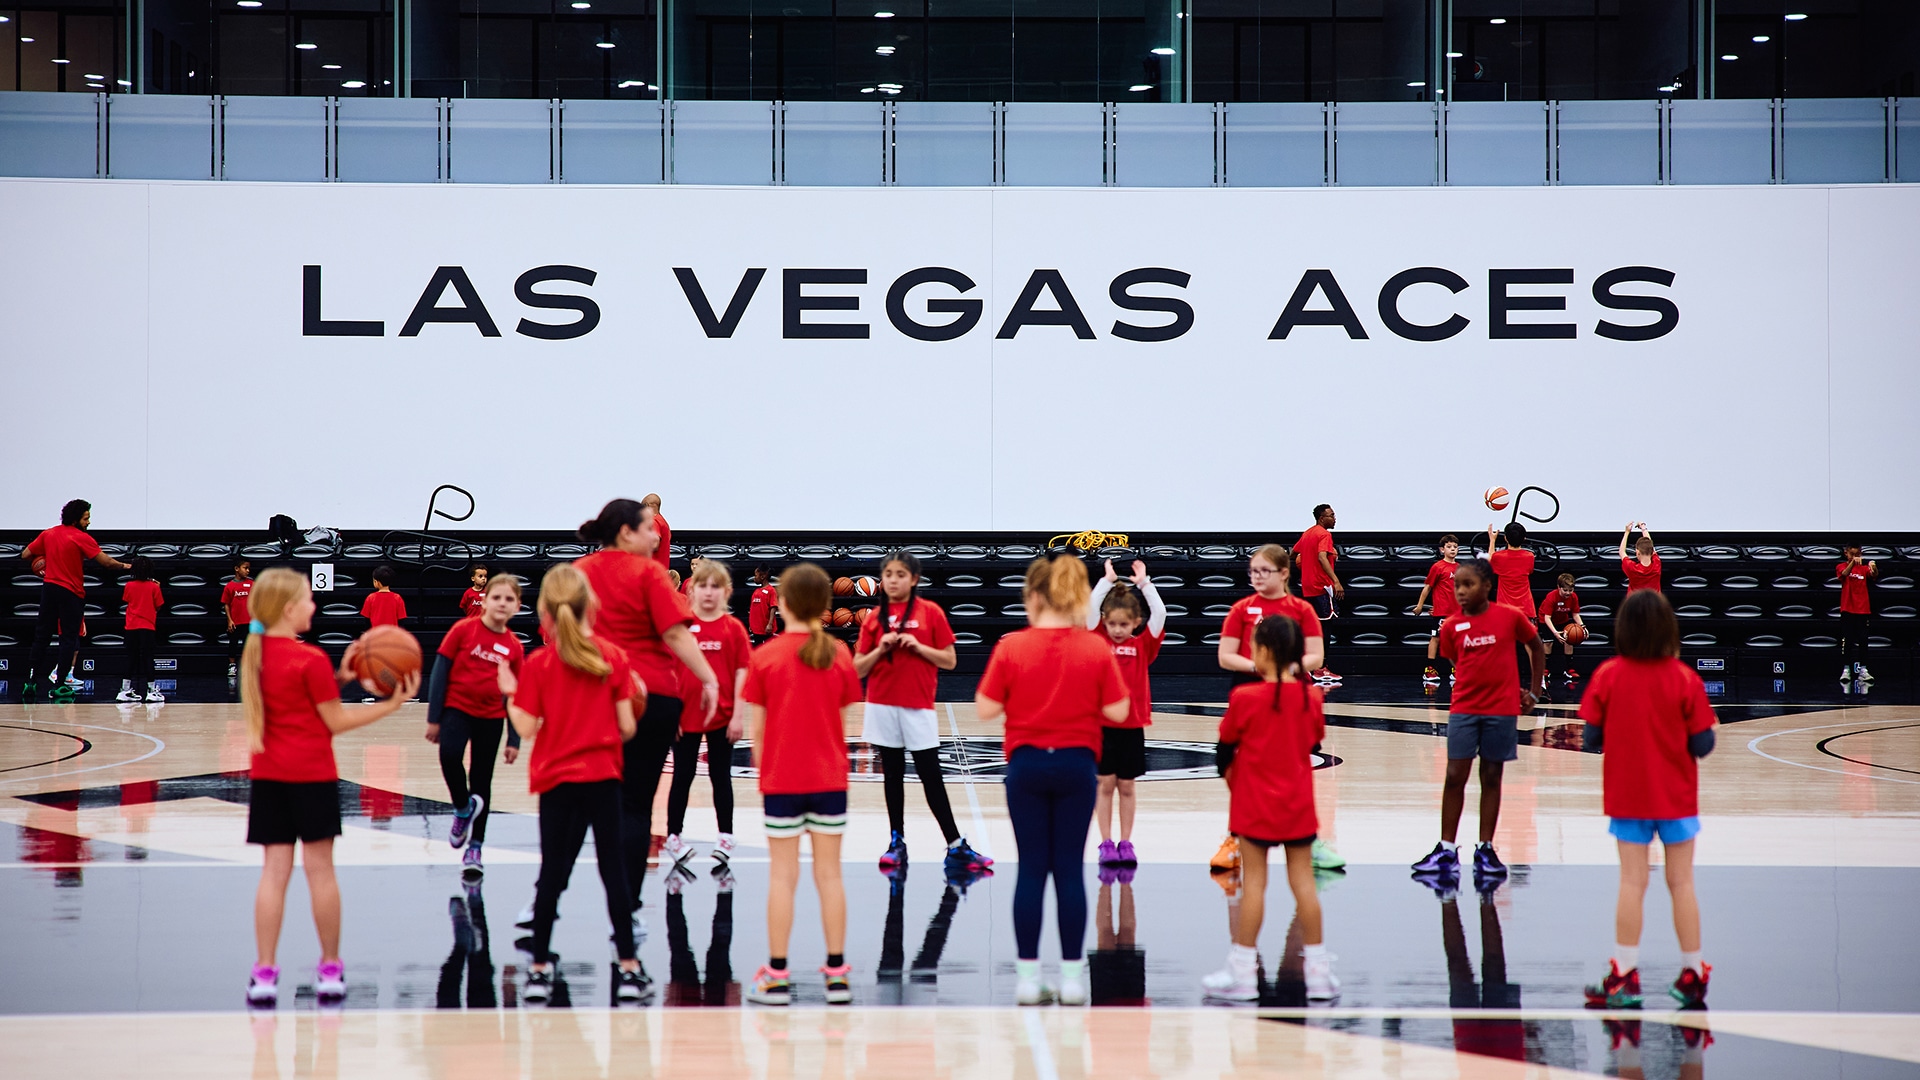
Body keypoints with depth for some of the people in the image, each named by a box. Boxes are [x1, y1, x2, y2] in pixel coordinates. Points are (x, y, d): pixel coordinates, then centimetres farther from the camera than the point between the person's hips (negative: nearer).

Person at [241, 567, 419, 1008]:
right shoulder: (310, 659, -13)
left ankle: (264, 972, -2)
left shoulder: (256, 654, 8)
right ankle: (330, 968, 12)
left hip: (267, 774, 6)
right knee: (319, 867, 4)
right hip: (311, 773, -5)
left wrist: (337, 677, 7)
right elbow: (336, 722, -8)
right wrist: (393, 704, -5)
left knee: (275, 870, 4)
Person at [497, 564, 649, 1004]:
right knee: (613, 869, 4)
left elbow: (527, 728, -8)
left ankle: (540, 968, 7)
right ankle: (628, 968, 3)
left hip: (557, 778, 0)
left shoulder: (538, 664, -6)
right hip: (603, 776, 0)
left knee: (552, 871, 7)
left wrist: (509, 693, 7)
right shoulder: (613, 657, -4)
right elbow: (626, 727, -5)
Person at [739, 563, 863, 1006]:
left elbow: (756, 728, -3)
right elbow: (845, 722, 3)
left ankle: (777, 976, 5)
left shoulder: (765, 657, -6)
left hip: (781, 780, -2)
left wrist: (762, 773, 10)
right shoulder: (839, 655, 0)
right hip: (829, 779, 2)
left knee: (782, 875, 3)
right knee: (829, 874, 8)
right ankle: (837, 974, 10)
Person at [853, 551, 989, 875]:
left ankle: (956, 846, 2)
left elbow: (949, 660, -1)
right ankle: (897, 843, 15)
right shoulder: (875, 618, 6)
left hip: (919, 708, -2)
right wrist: (881, 649, -11)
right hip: (882, 707, 3)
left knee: (932, 779, -2)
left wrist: (917, 646, -14)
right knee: (892, 777, 8)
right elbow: (858, 668, 5)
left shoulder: (931, 612, -1)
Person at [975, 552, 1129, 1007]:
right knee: (1070, 868, 5)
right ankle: (1072, 976, 6)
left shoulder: (1010, 647, -7)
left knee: (1032, 869, 5)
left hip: (1026, 764, 0)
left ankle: (1028, 975, 6)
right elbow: (1117, 712, -4)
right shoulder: (1096, 648, -5)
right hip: (1077, 764, 0)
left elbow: (986, 709, -6)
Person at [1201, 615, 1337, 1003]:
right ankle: (1319, 971, 10)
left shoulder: (1245, 698, -13)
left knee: (1254, 881, 1)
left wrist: (1230, 777, 15)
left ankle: (1242, 971, 6)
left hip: (1255, 806, -3)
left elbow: (1226, 748, -2)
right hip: (1298, 803, 3)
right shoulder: (1310, 697, -2)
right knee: (1303, 881, 7)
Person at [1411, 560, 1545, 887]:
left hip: (1502, 710, -1)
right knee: (1455, 777, -2)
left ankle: (1485, 849, 15)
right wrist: (1478, 685, 5)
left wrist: (1532, 691, 7)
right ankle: (1446, 850, 5)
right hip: (1463, 709, 1)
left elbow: (1536, 647, 10)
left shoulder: (1510, 617, -4)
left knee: (1491, 778, 7)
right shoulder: (1452, 627, 0)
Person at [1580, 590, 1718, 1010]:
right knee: (1681, 883, 8)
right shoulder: (1685, 680, -11)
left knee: (1631, 882, 5)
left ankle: (1624, 977, 5)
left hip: (1627, 797, 0)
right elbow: (1703, 746, -10)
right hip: (1676, 798, 0)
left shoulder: (1608, 677, -9)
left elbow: (1591, 739, -6)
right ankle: (1692, 975, 13)